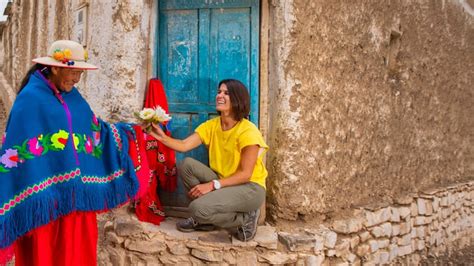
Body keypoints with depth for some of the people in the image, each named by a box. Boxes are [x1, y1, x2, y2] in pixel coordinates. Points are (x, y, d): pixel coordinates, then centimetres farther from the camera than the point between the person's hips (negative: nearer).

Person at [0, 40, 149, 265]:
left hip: (75, 189, 7)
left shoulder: (72, 96, 9)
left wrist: (132, 132, 16)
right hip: (45, 192, -7)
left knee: (77, 245, 15)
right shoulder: (30, 98, -12)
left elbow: (95, 130, 16)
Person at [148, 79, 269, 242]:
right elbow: (184, 145, -10)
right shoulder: (211, 125, 1)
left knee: (198, 208, -27)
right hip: (222, 182, 7)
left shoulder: (247, 131, -18)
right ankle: (205, 218, 0)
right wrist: (162, 137, -29)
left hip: (250, 188, -7)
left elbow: (245, 174, -19)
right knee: (186, 164, -14)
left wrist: (212, 185, -26)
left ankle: (245, 218, -3)